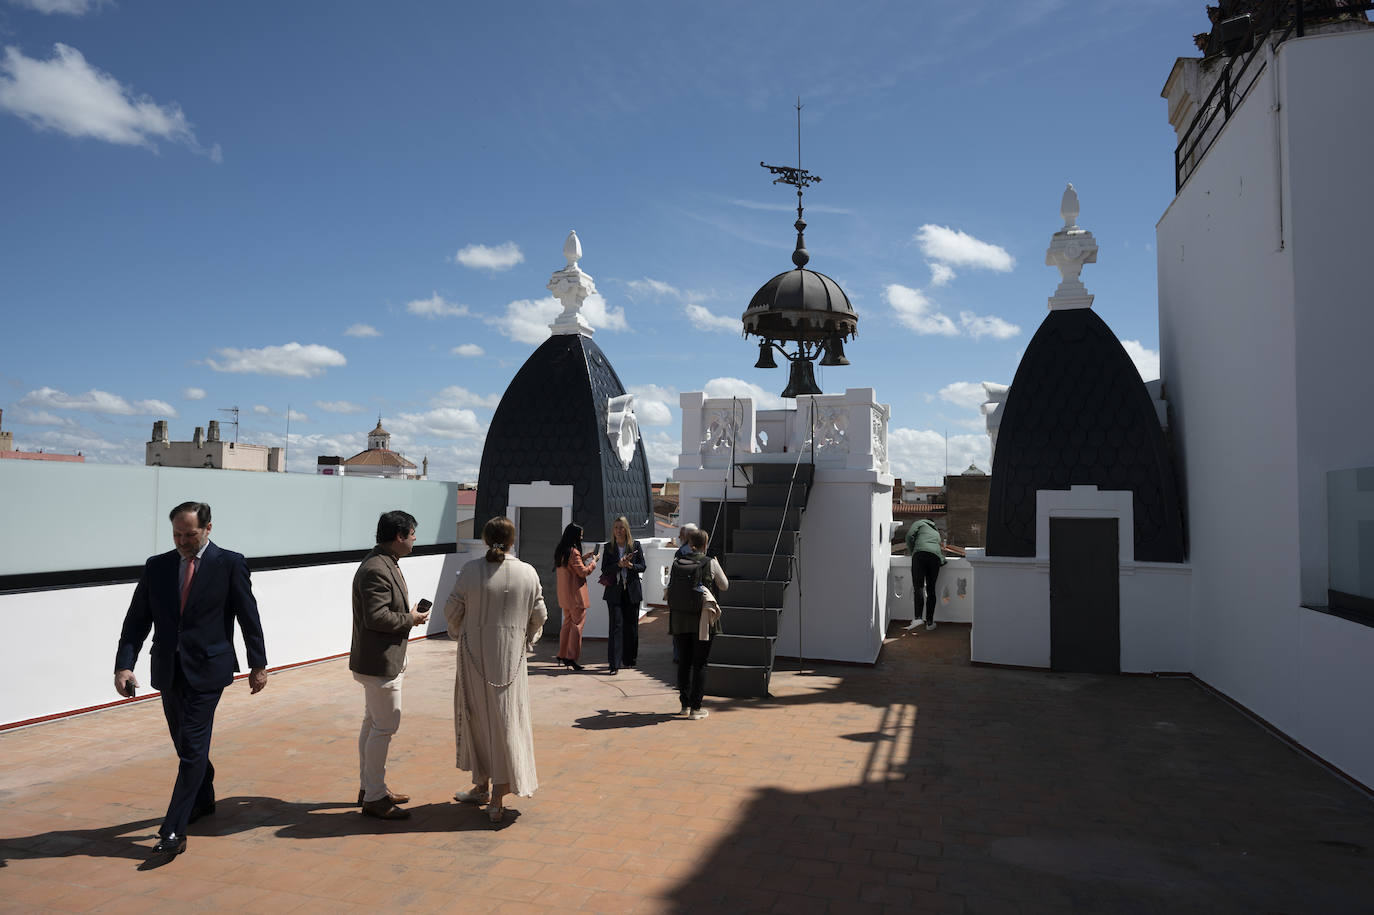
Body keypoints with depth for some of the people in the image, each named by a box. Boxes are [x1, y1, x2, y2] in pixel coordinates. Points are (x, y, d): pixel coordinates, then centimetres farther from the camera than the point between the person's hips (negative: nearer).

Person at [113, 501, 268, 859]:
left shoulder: (229, 564, -6)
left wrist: (258, 665, -1)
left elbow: (249, 617, -2)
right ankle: (203, 800, 39)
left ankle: (173, 831, -2)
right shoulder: (156, 566, 5)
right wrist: (124, 665, -9)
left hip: (207, 669, -5)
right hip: (168, 670, 5)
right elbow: (136, 620, 4)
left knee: (192, 748, -6)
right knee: (186, 744, 18)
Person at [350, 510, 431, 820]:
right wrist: (410, 619, -16)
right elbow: (376, 617, -28)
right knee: (384, 727, -4)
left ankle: (368, 787, 30)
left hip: (381, 660, 11)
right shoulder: (376, 570, -22)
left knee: (372, 723, 18)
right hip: (380, 662, -11)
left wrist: (409, 614, 7)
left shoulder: (385, 565, 13)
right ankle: (374, 798, 6)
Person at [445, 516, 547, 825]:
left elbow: (452, 609, -2)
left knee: (477, 717, 16)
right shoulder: (528, 572, -5)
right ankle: (498, 799, 10)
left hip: (475, 654, -1)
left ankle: (482, 786, 28)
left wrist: (458, 633, 19)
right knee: (506, 721, 8)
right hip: (512, 657, 1)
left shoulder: (471, 570, -10)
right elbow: (539, 615, 2)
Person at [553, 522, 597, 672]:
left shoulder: (560, 551, 10)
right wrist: (593, 561, -2)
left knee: (567, 623, 17)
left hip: (564, 595, 9)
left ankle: (562, 655, 22)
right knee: (577, 624, -3)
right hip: (575, 594, -9)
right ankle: (571, 658, -3)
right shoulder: (574, 552, -17)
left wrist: (583, 558, 17)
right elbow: (583, 572, -16)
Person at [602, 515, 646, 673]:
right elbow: (605, 569, 0)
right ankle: (614, 663, -8)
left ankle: (630, 659, 23)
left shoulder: (635, 546, 3)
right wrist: (619, 565, -17)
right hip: (614, 591, -1)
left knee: (631, 626, 8)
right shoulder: (608, 547, 5)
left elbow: (642, 567, 4)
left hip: (632, 591, 1)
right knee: (616, 625, -8)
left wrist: (630, 565, -15)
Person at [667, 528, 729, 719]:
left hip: (679, 619, 3)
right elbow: (724, 586, 5)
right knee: (699, 664, 5)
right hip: (702, 619, -3)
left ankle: (685, 705, 20)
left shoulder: (676, 563, 0)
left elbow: (668, 585, 10)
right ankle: (695, 707, 8)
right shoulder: (710, 563, -8)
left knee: (683, 663, 13)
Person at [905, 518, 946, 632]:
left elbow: (909, 535, 6)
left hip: (921, 553, -4)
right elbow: (941, 548, 23)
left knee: (918, 587, -11)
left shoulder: (920, 523, 24)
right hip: (936, 557, 4)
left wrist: (911, 551, 16)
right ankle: (929, 622, 7)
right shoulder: (936, 532, 38)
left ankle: (918, 618, -27)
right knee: (931, 589, 9)